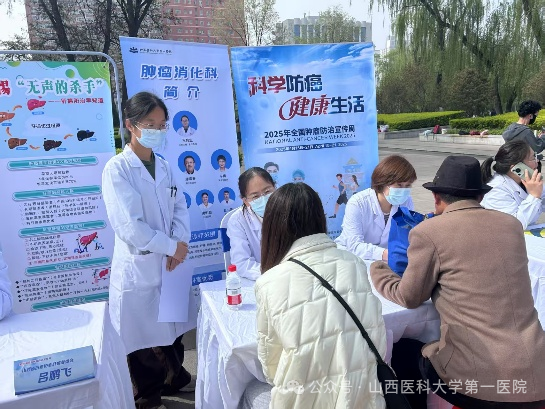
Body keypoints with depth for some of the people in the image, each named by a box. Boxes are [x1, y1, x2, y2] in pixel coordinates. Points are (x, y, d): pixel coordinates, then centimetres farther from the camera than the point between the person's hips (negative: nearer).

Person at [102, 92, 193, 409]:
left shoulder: (164, 166, 6)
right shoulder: (117, 169, -13)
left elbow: (180, 207, 5)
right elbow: (129, 226, -19)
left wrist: (180, 243, -12)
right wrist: (171, 246, -14)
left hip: (170, 261, 6)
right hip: (138, 266, -5)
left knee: (173, 324, 19)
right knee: (141, 334, 10)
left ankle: (176, 378, 44)